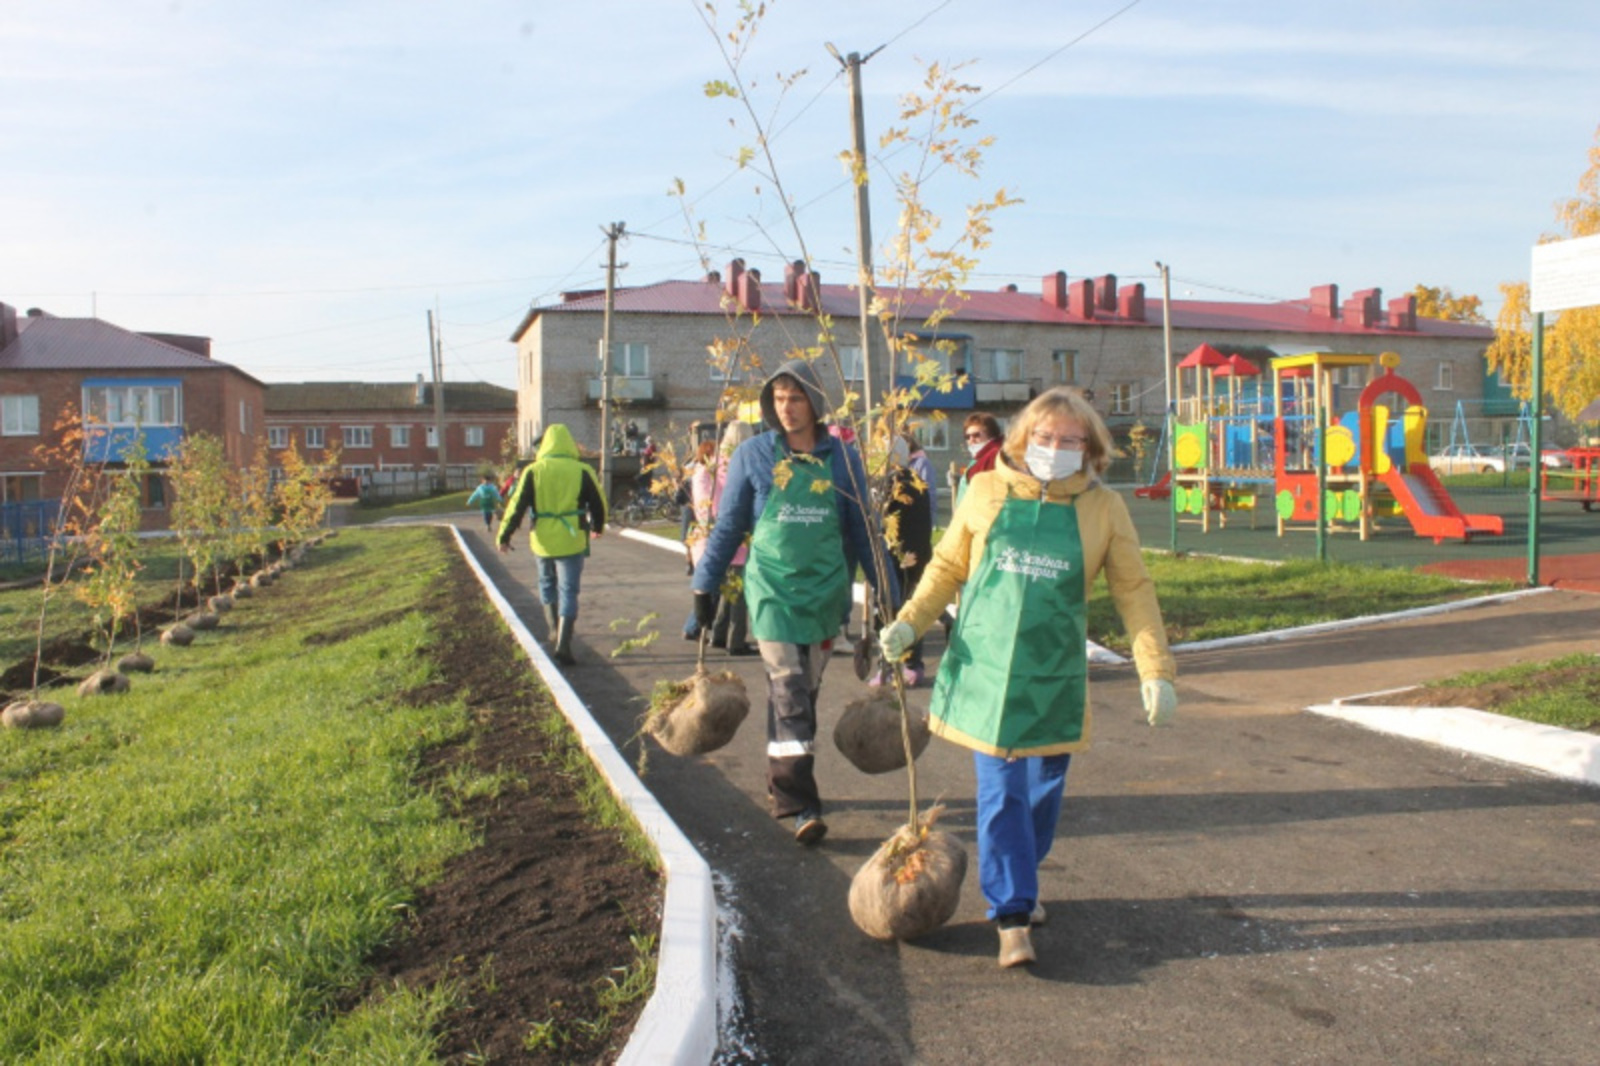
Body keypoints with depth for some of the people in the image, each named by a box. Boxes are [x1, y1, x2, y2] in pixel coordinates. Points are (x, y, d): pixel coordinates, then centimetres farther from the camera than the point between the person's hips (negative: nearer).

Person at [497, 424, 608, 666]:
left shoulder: (533, 471, -3)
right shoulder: (582, 471, -3)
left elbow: (517, 505, -4)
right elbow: (598, 503, 5)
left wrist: (504, 536, 5)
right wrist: (597, 527, 24)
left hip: (542, 540, 1)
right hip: (572, 540, -1)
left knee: (547, 584, 24)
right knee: (568, 592, 1)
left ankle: (555, 630, 27)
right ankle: (563, 644, -8)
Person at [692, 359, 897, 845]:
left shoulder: (842, 458, 3)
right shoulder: (752, 456, -1)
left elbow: (861, 530, 10)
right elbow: (727, 527, 6)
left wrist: (885, 587, 9)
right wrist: (704, 585, 5)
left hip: (824, 590, 2)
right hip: (772, 589, -2)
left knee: (805, 692, 11)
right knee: (788, 693, -9)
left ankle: (783, 780, 28)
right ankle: (801, 805, -9)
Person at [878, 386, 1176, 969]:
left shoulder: (1104, 509, 0)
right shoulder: (986, 492, -1)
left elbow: (1134, 591, 3)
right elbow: (948, 566, 8)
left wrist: (1156, 670, -2)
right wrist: (909, 621, -3)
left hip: (1054, 675, 1)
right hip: (986, 666, -1)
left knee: (1043, 790, 12)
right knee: (1000, 794, -1)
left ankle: (1019, 884, 36)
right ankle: (1012, 916, 6)